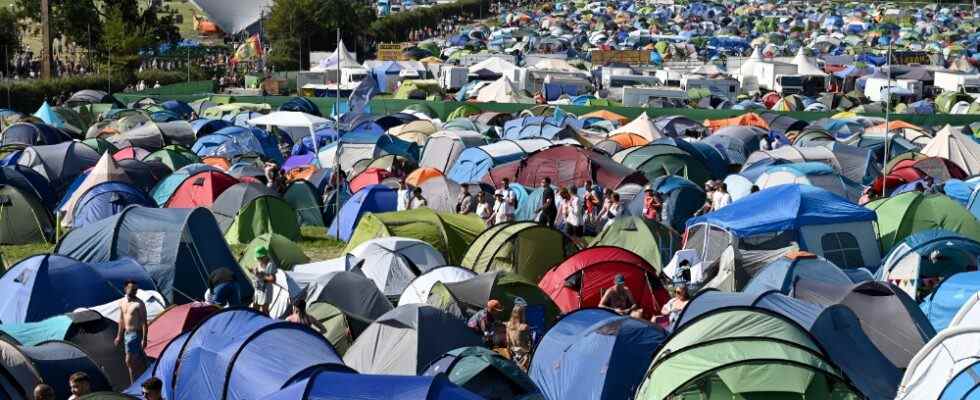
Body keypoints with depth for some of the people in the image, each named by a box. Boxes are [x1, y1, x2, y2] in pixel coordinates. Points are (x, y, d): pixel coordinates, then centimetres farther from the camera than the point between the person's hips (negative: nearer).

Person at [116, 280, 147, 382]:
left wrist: (144, 339, -18)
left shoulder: (139, 304, -12)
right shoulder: (122, 302, 10)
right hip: (127, 334, 7)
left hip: (135, 334, -7)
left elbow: (144, 322, -13)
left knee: (129, 361, -11)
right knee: (137, 361, 11)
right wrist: (119, 336, 20)